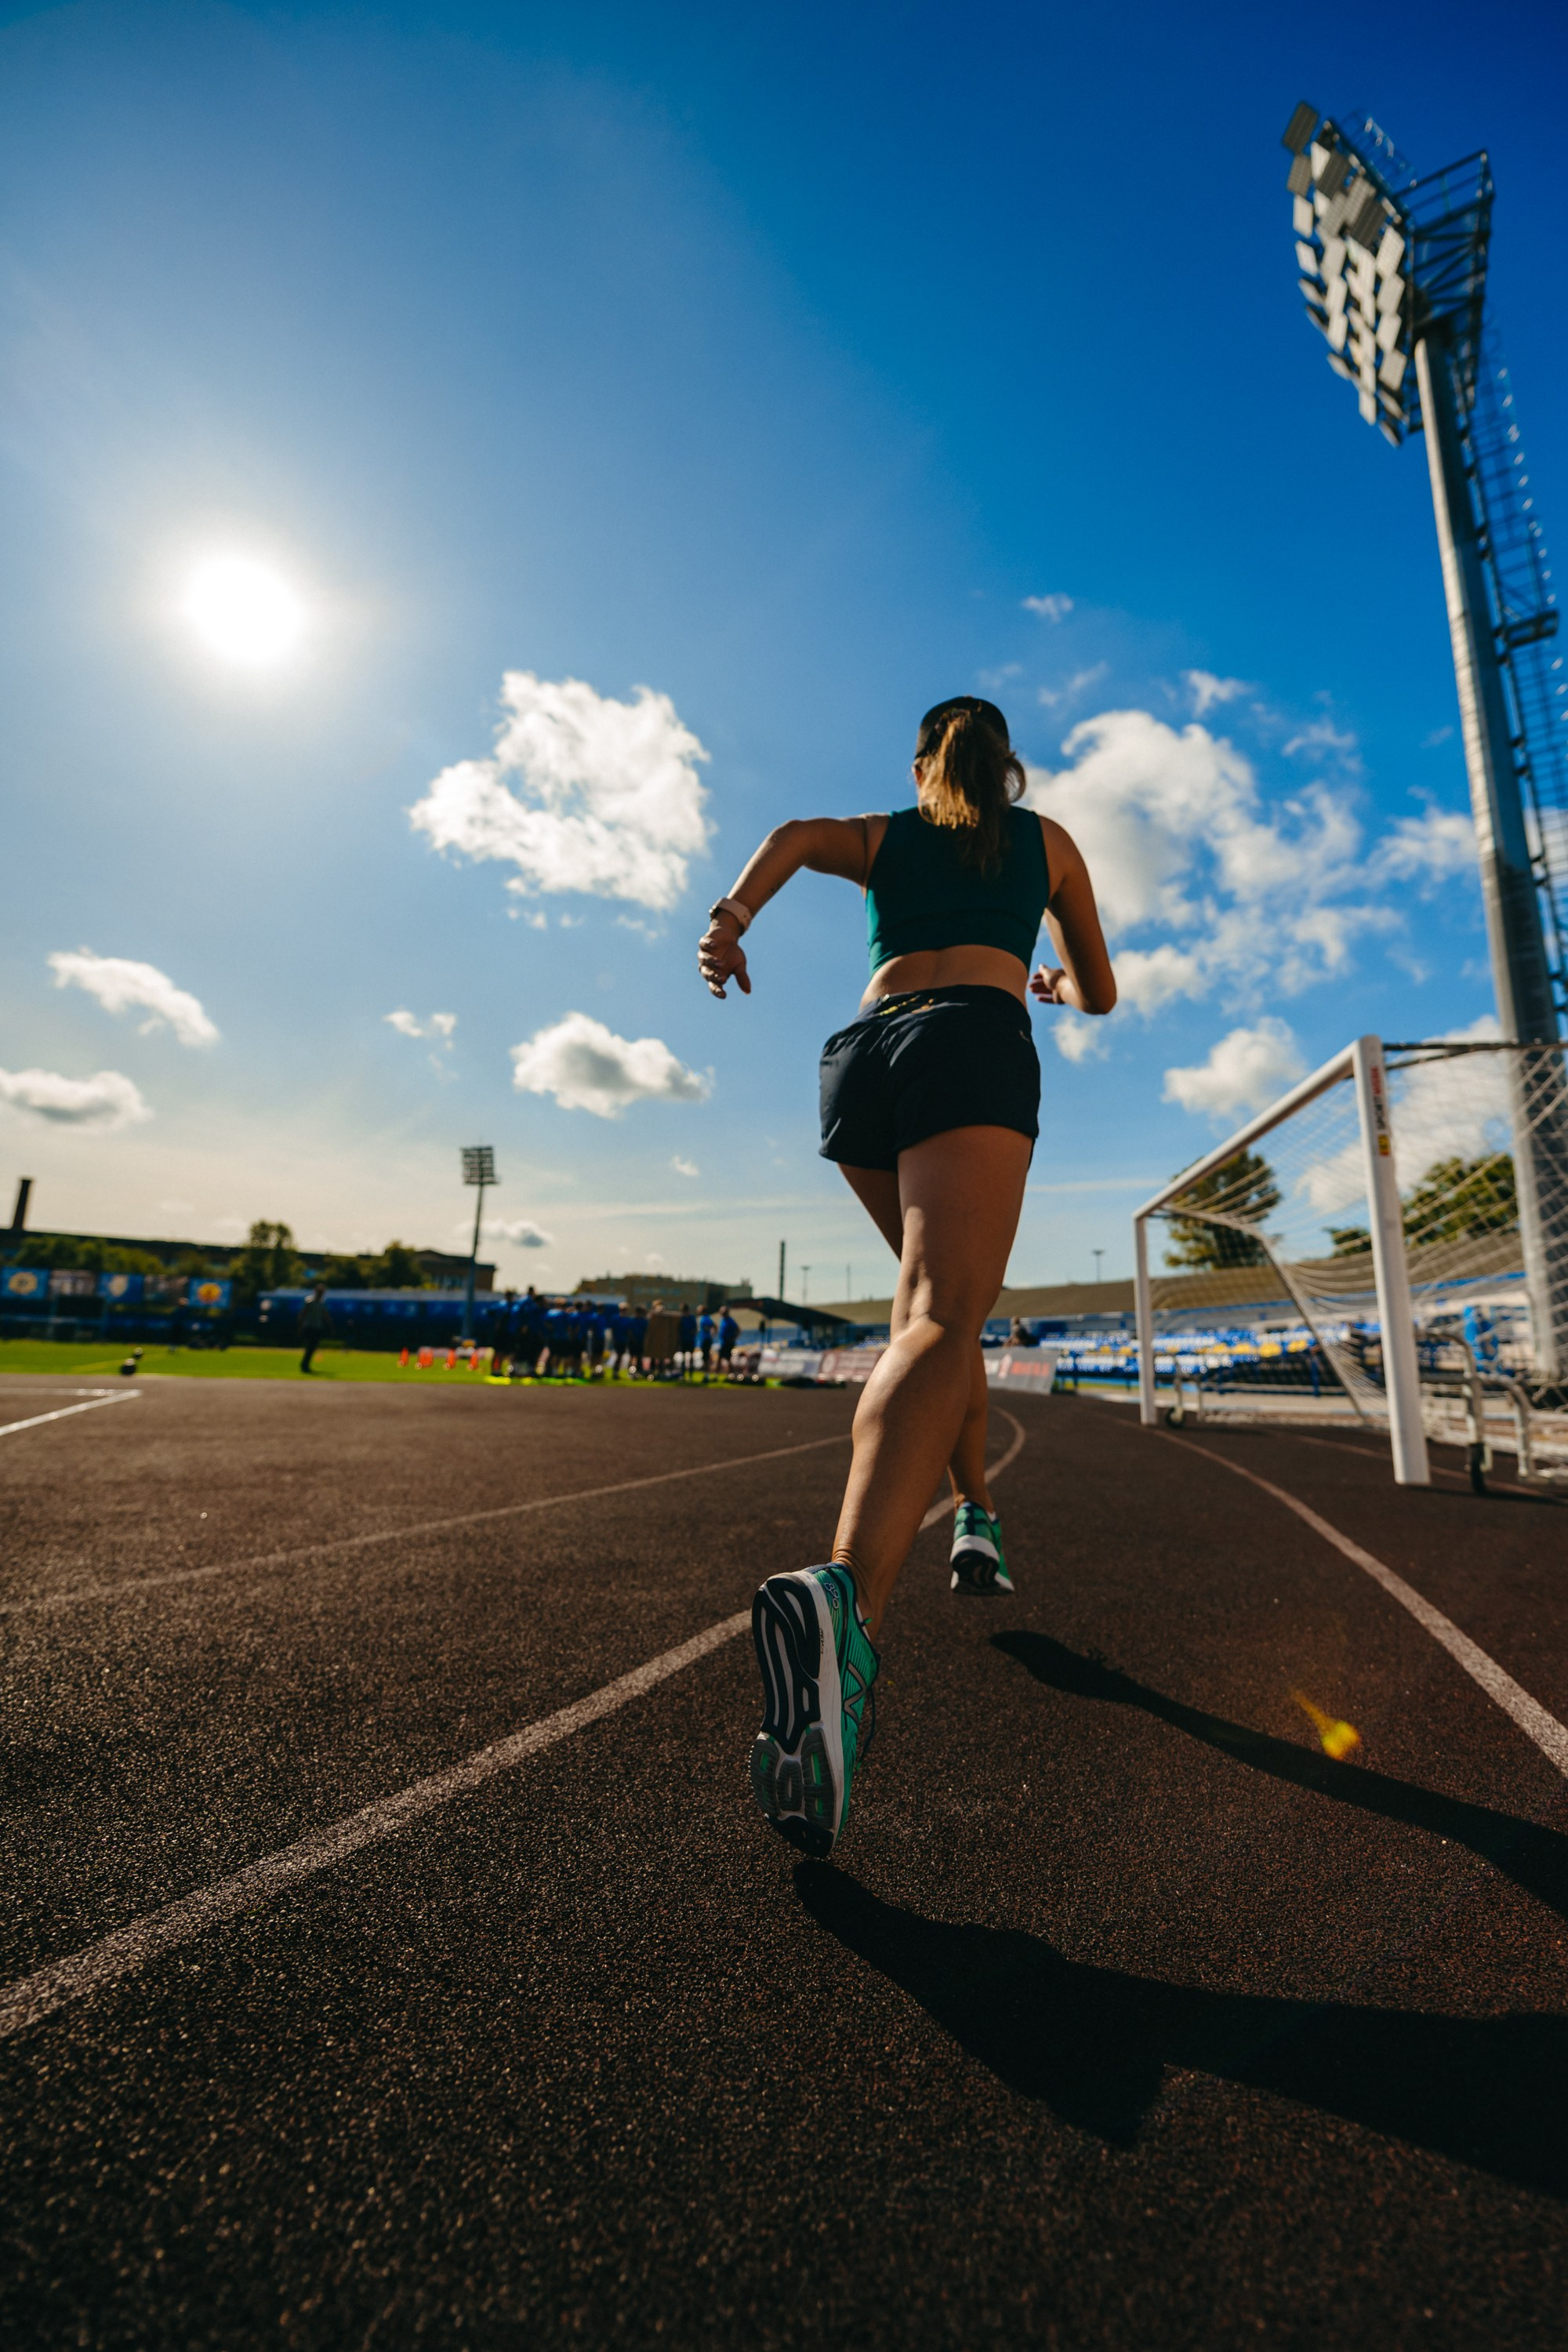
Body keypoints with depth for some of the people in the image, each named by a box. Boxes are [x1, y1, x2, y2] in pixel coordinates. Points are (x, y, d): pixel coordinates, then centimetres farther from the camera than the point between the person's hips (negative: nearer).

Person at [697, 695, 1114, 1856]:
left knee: (948, 1296, 23)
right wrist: (1052, 983, 53)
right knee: (938, 1322, -24)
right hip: (973, 1046, -3)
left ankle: (977, 1517, 26)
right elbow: (1102, 993, 33)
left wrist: (733, 911, -8)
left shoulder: (880, 837, 29)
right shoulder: (1048, 840, 28)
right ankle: (848, 1597, -47)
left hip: (863, 1055, 4)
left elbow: (796, 833, 5)